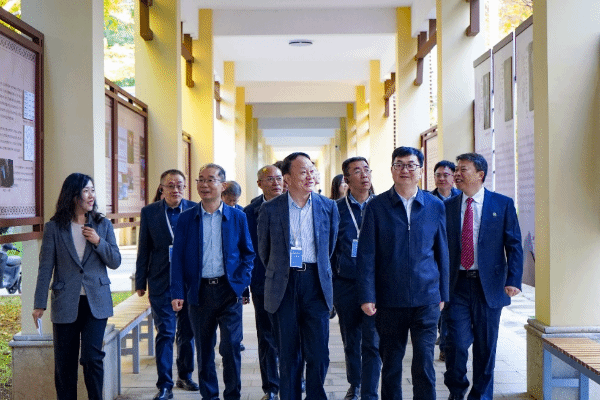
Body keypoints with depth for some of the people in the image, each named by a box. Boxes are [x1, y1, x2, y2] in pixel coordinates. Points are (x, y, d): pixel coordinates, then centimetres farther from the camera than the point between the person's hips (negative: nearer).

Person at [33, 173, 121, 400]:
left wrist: (98, 242, -13)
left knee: (92, 357, -7)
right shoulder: (54, 228, 0)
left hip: (96, 303, 0)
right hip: (65, 304, 0)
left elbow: (115, 262, 4)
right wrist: (39, 304, -4)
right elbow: (45, 268, 0)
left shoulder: (102, 225, 5)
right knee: (65, 363, 7)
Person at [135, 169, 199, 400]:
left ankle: (185, 376, 30)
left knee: (187, 332, 13)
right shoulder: (149, 212, 3)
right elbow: (144, 249, 5)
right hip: (161, 283, -1)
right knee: (165, 333, -2)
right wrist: (140, 282, 3)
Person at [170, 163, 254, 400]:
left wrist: (241, 281, -4)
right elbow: (178, 257, 2)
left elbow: (248, 253, 9)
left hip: (229, 291, -1)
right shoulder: (187, 218, 4)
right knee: (204, 349, 9)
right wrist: (177, 292, -6)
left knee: (231, 347, -4)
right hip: (199, 292, 1)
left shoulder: (237, 217, 4)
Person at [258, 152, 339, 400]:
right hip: (284, 286, 0)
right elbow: (264, 250, 12)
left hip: (316, 284, 1)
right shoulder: (270, 209, 0)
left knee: (318, 353, -2)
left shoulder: (328, 207, 4)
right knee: (288, 354, 7)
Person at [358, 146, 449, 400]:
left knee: (424, 365, -2)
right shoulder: (376, 206, 0)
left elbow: (442, 253, 11)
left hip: (426, 300, 1)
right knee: (390, 364, 10)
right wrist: (367, 296, -7)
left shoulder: (435, 206, 5)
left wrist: (442, 293, 10)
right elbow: (366, 255, -1)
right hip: (389, 301, 0)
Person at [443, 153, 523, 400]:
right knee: (457, 342, -6)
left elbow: (514, 246, -1)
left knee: (485, 346, 8)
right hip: (457, 285, 1)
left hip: (489, 285, -1)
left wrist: (513, 281, -12)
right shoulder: (448, 206, 6)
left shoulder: (503, 204, 1)